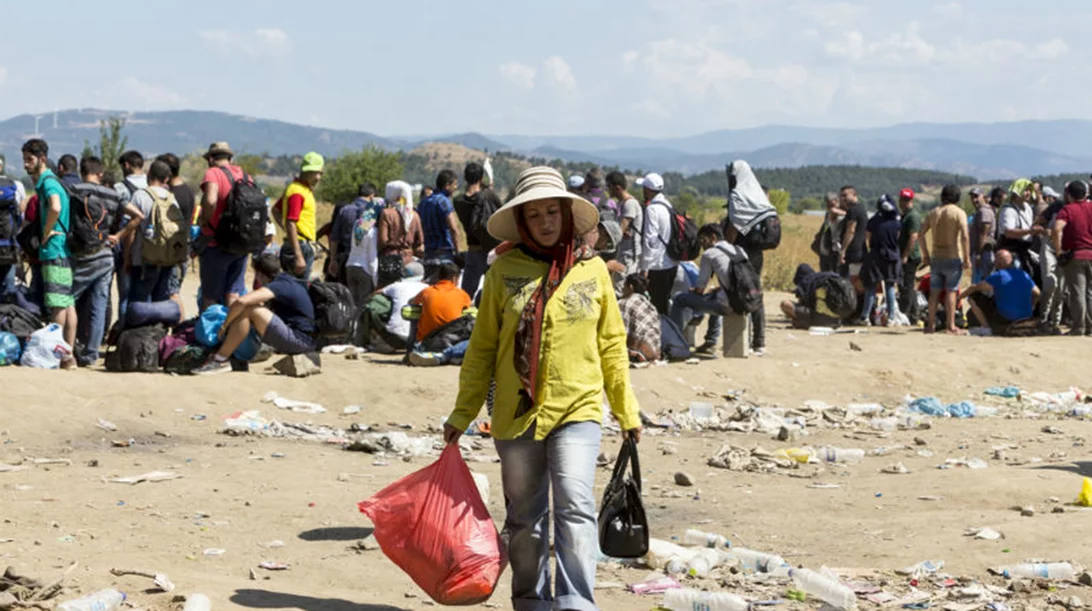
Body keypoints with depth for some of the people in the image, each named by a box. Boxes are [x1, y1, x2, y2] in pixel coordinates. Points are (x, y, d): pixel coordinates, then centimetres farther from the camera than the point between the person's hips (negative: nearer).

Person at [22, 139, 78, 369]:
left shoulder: (48, 182, -13)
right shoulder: (44, 182, 18)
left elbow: (55, 207, -32)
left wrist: (46, 233, -19)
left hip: (55, 251, -10)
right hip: (64, 251, 10)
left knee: (57, 305, -6)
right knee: (68, 302, 9)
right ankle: (68, 354, 11)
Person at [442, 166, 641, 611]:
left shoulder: (592, 269, 3)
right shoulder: (505, 269, 1)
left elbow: (612, 345, 10)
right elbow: (483, 347, 6)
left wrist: (627, 411, 11)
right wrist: (462, 414, 6)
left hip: (577, 410, -1)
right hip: (516, 412, 1)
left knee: (575, 504, -17)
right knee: (525, 516, 11)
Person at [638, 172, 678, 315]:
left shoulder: (652, 209, -15)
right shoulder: (668, 206, 11)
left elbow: (650, 239, -19)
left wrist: (644, 267, -16)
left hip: (658, 266, -9)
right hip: (672, 263, 9)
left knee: (658, 305, -4)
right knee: (665, 302, 18)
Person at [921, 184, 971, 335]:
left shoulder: (934, 213, 9)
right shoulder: (959, 213, -7)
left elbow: (922, 234, 8)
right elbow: (965, 236, -17)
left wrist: (925, 254, 14)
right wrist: (967, 258, -13)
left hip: (936, 257, 4)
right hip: (953, 257, -4)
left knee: (934, 292, 9)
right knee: (951, 291, -1)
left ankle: (931, 325, 12)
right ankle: (951, 326, -2)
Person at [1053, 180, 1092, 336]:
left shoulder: (1068, 210, -8)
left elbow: (1057, 229, -25)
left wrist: (1058, 250, -15)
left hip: (1075, 255, -4)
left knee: (1077, 293, -1)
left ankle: (1078, 328, -1)